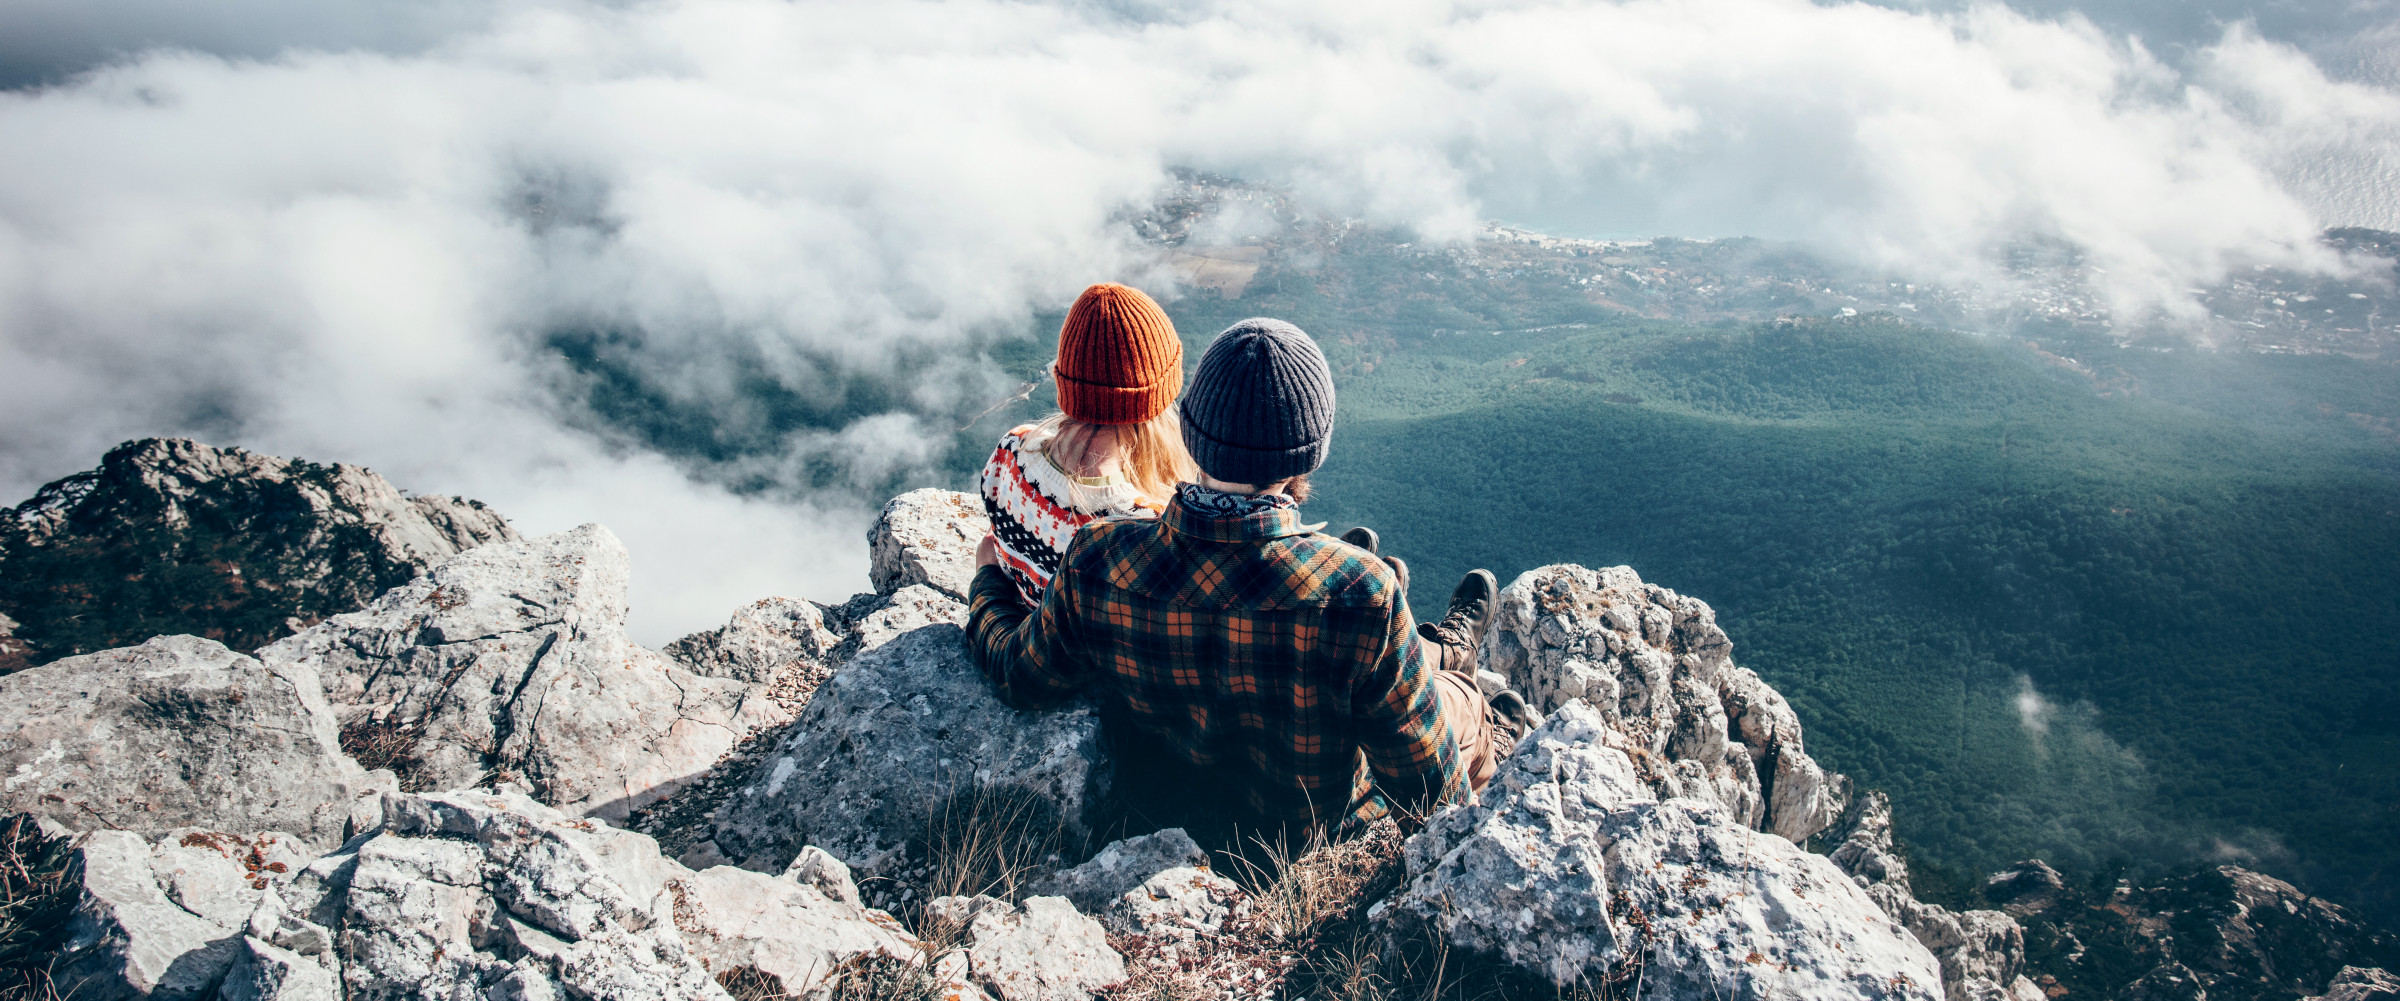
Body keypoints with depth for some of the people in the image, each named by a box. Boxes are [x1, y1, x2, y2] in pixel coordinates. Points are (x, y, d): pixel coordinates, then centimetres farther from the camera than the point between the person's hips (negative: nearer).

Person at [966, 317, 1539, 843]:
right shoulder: (1358, 593, -39)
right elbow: (1428, 784, -26)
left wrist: (987, 584, 12)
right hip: (1317, 833, -4)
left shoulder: (1095, 564, -29)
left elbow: (1024, 680, -8)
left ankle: (1439, 650, 59)